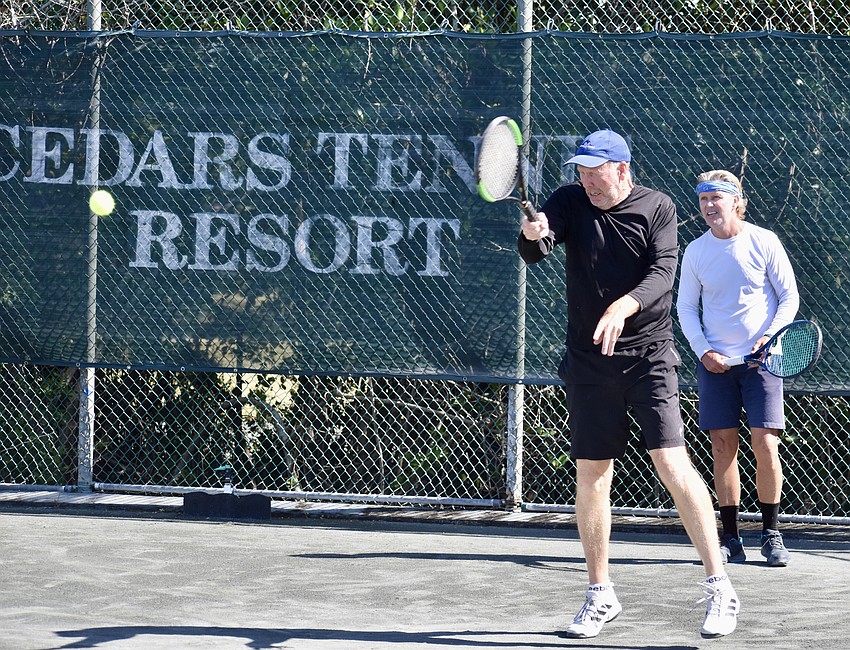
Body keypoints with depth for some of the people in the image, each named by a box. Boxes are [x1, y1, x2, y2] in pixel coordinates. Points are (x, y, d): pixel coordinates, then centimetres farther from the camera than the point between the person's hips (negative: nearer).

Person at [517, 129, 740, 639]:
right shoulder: (570, 202, 3)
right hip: (589, 362, 3)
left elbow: (663, 272, -14)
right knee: (590, 475, 5)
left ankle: (720, 588, -9)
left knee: (673, 464, -14)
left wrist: (624, 306, -33)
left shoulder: (658, 209, -2)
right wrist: (533, 235, -36)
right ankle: (601, 596, 19)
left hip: (649, 356, -3)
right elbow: (535, 251, -12)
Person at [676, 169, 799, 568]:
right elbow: (686, 308, 12)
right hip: (716, 362, 2)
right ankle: (730, 539, 5)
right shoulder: (695, 252, 4)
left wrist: (769, 337, -12)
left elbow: (789, 296, 2)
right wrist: (703, 350, -2)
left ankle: (771, 535, 3)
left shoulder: (764, 242, -2)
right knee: (723, 447, 0)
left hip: (760, 358, -2)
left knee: (765, 446, -9)